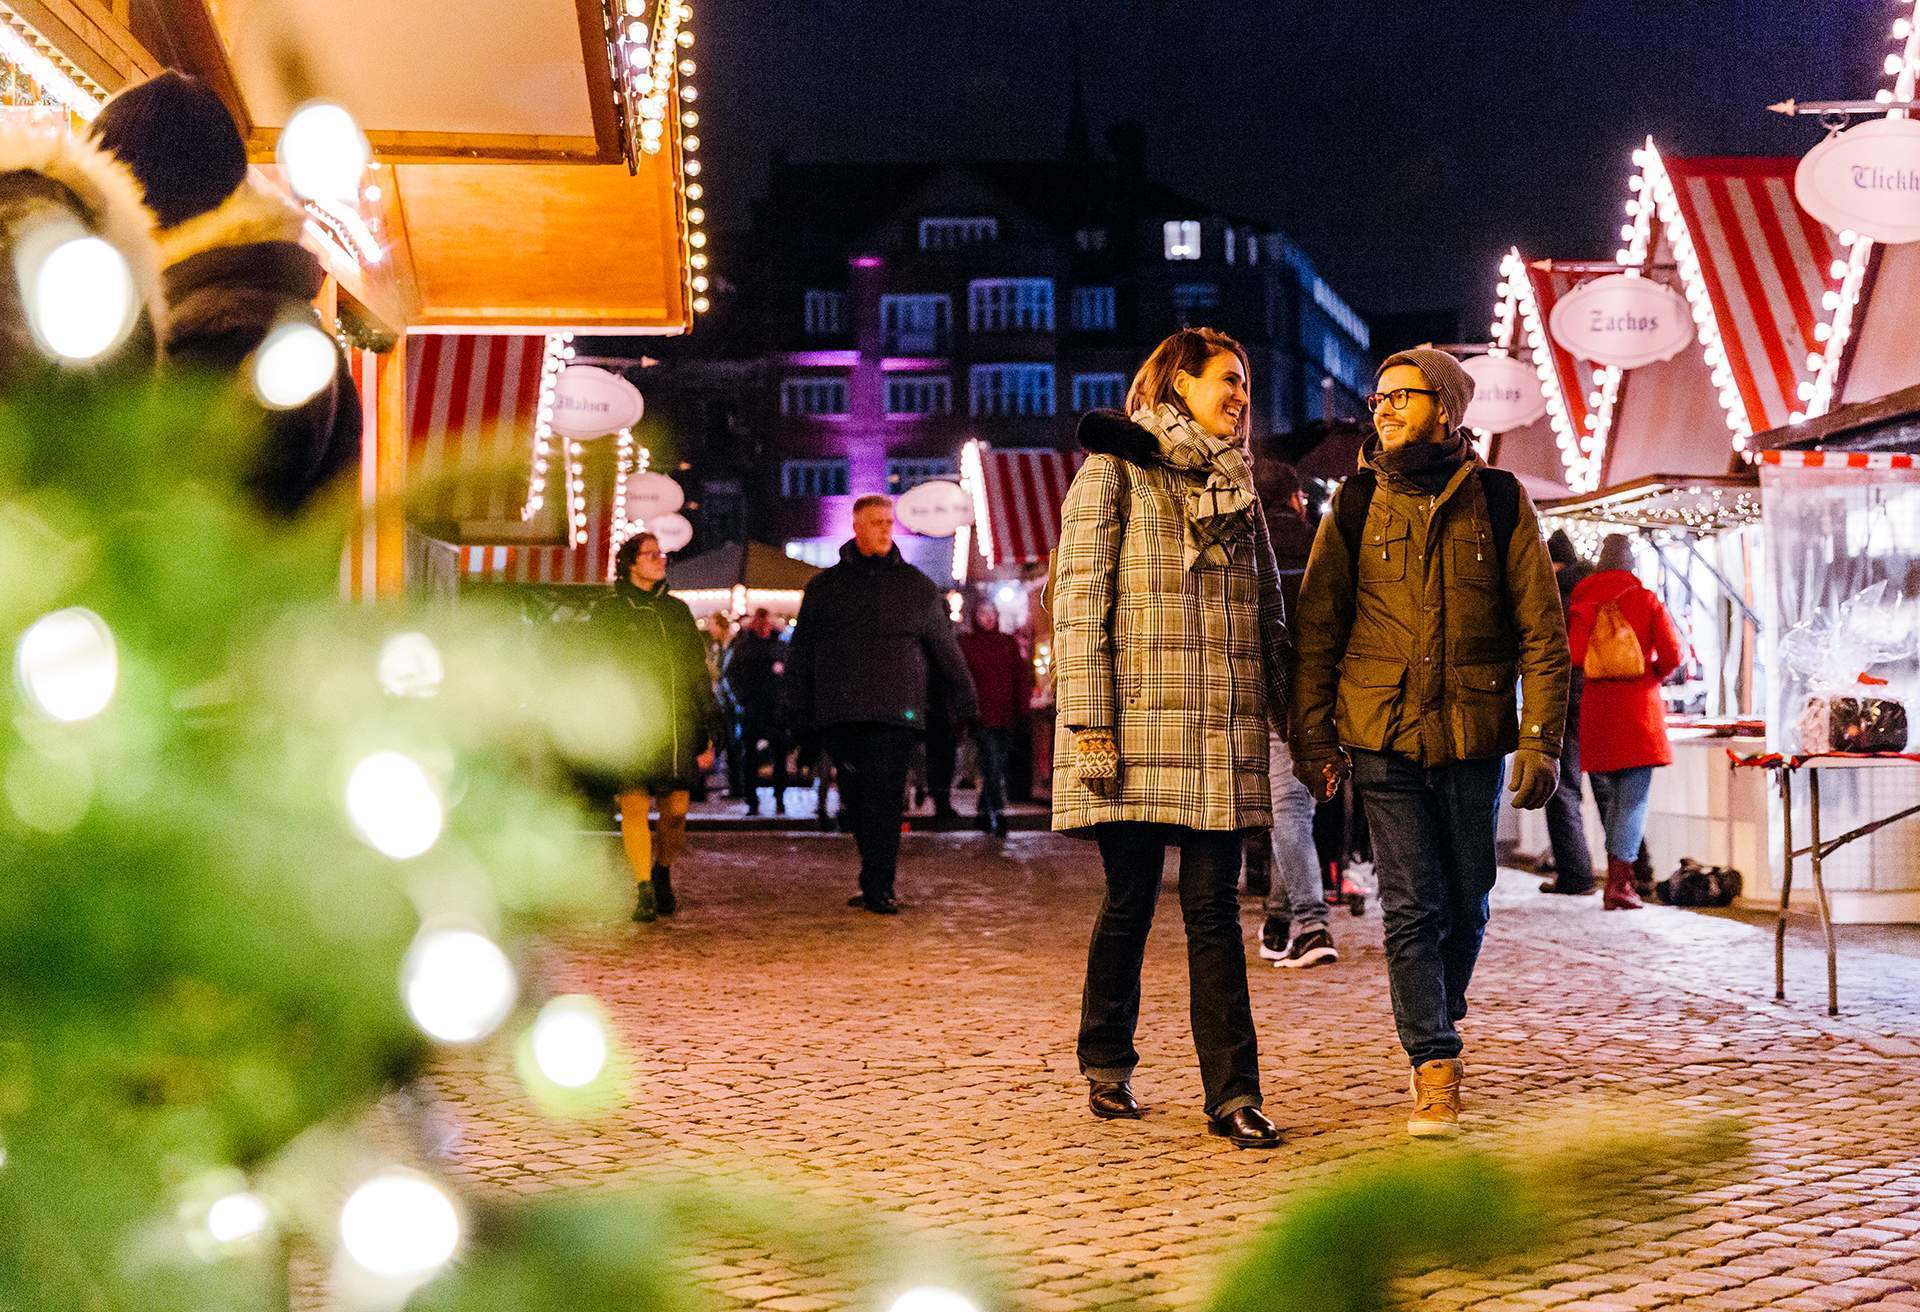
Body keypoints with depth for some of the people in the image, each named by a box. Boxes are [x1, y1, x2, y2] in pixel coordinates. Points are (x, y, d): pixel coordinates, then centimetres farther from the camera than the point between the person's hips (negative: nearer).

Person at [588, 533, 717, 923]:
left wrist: (707, 733, 14)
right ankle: (644, 891, -4)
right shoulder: (607, 611, 6)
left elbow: (699, 672, 19)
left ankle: (662, 876, 25)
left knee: (676, 811, 1)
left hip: (678, 727, 3)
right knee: (635, 807, -10)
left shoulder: (677, 610, 18)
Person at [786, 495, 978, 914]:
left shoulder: (917, 586, 12)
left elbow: (945, 648, 16)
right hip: (839, 716, 2)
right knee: (857, 802, 6)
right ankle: (877, 880, 19)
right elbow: (800, 655, 15)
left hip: (896, 713, -2)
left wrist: (964, 699, 10)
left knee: (884, 799, -11)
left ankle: (878, 887, -11)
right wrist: (798, 712, 9)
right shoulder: (824, 587, 13)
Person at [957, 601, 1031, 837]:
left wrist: (1022, 711, 1)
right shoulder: (967, 643, 6)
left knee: (998, 765, 8)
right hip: (982, 716, -4)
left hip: (1006, 716, 4)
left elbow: (1022, 676, 11)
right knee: (992, 765, -14)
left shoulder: (1009, 642, 13)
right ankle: (998, 815, -20)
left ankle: (984, 813, 20)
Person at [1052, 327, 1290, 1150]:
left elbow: (1269, 611, 19)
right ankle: (1106, 1068, 22)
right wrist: (1089, 722, -14)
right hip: (1139, 724, -4)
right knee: (1130, 900, 3)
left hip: (1221, 732, 4)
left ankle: (1234, 1096, 0)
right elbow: (1078, 598, -6)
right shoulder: (1114, 470, 1)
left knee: (1214, 908, 0)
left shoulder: (1235, 483, 18)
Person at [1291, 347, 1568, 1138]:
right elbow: (1316, 629, 5)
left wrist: (1541, 738, -5)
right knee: (1411, 907, -5)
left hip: (1474, 736, 1)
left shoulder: (1499, 501, 2)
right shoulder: (1356, 505, 4)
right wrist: (1313, 738, -1)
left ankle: (1438, 1029, 33)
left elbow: (1542, 627, 2)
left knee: (1466, 907, 10)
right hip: (1382, 737, -1)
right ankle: (1435, 1072, 0)